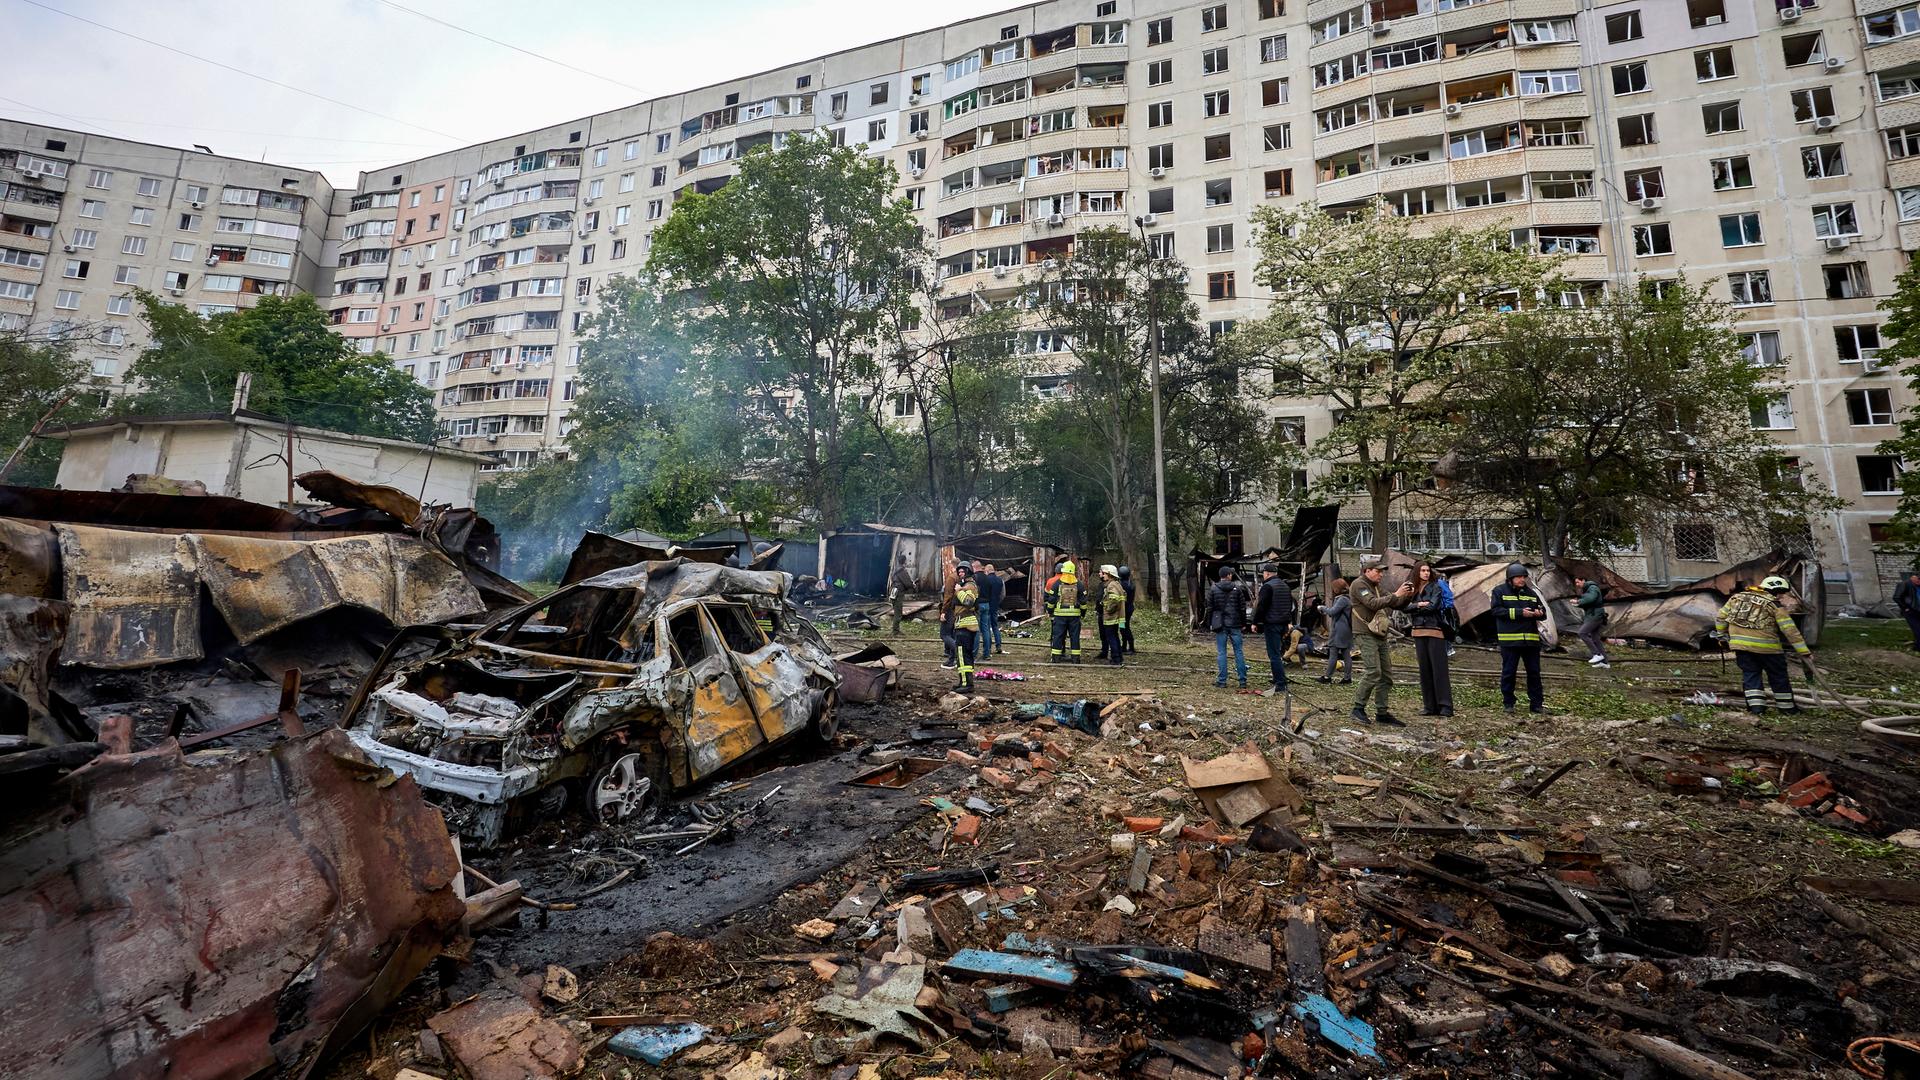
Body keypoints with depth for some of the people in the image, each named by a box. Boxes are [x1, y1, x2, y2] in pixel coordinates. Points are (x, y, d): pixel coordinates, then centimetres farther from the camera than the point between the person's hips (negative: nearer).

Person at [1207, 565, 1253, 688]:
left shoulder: (1213, 590, -1)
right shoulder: (1237, 589, 1)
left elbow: (1209, 609, 0)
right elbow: (1242, 608, 2)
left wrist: (1210, 624, 7)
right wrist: (1243, 623, 9)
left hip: (1219, 625, 0)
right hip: (1234, 624, 1)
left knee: (1221, 652, 2)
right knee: (1239, 651, 6)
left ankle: (1221, 680, 2)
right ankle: (1243, 681, 7)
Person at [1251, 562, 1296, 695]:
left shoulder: (1267, 586, -13)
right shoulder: (1285, 586, 16)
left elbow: (1261, 606, -17)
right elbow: (1290, 606, 22)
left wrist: (1255, 622, -9)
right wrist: (1289, 622, 25)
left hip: (1272, 624, -9)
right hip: (1284, 623, 9)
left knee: (1274, 655, -7)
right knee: (1278, 653, 17)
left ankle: (1280, 685, -10)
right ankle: (1279, 681, 23)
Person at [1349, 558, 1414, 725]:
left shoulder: (1378, 586, 20)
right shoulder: (1359, 585, -7)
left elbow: (1395, 605, 17)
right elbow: (1373, 604, -21)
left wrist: (1407, 596, -2)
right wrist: (1396, 594, -23)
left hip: (1380, 635, 9)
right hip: (1366, 635, -9)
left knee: (1386, 675, 7)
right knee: (1374, 672, -18)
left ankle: (1381, 713, 12)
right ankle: (1358, 709, -9)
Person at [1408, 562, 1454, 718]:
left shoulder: (1436, 587, 1)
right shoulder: (1414, 590, 14)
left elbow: (1432, 606, -12)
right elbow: (1407, 607, 3)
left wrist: (1416, 609, -1)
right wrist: (1418, 605, -12)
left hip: (1435, 631, -5)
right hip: (1419, 632, 5)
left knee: (1439, 669, -6)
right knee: (1424, 669, 5)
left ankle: (1445, 706, -4)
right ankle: (1429, 705, 9)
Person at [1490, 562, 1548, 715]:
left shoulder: (1530, 593, 13)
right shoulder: (1500, 591, 0)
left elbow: (1543, 611, 16)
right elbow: (1497, 610, -12)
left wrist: (1540, 613, -9)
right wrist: (1520, 612, -18)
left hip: (1531, 639, 4)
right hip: (1509, 639, -4)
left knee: (1534, 672, 8)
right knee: (1508, 672, 3)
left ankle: (1536, 704, 17)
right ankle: (1508, 703, 13)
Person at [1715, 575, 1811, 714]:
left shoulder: (1737, 597, 11)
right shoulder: (1775, 605, -3)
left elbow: (1720, 617, 15)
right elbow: (1790, 630, -6)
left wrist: (1722, 633, 29)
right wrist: (1803, 651, -2)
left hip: (1740, 644, 3)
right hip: (1766, 645, -3)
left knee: (1750, 674, 11)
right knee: (1778, 676, 13)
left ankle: (1755, 704, 4)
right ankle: (1787, 706, 23)